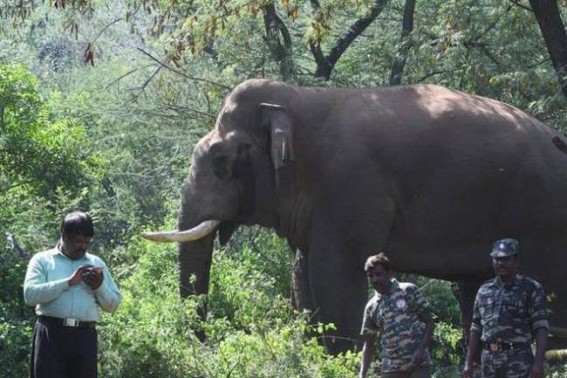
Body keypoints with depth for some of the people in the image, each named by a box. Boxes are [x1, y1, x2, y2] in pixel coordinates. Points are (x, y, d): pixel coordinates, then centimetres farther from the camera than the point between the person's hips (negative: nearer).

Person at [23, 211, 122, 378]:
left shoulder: (96, 263, 18)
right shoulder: (42, 260, 7)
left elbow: (113, 304, 16)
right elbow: (30, 294, -9)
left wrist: (99, 287, -5)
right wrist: (69, 282, -13)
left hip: (85, 337, 3)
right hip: (51, 334, -3)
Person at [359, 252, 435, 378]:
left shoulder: (409, 291, -1)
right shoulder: (371, 307, 9)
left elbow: (429, 322, 0)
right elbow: (369, 344, 12)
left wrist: (421, 349, -15)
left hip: (418, 364, -3)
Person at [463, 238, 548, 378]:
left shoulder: (531, 289, 0)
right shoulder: (484, 290, 16)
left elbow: (541, 328, -6)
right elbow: (476, 329, 19)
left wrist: (538, 363, -17)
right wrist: (469, 363, 13)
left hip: (518, 360, -5)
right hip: (488, 359, 5)